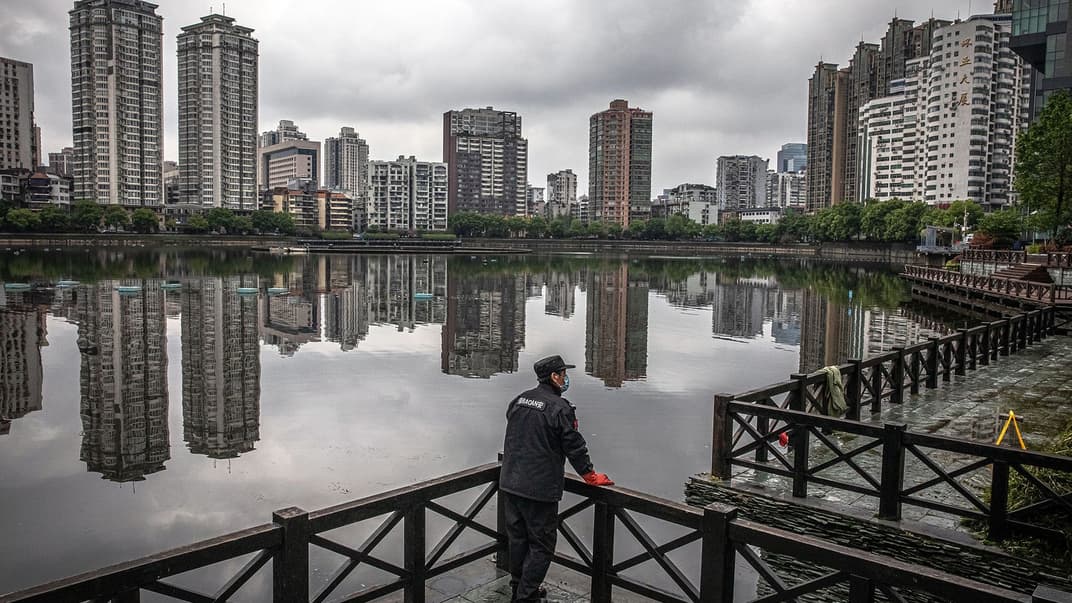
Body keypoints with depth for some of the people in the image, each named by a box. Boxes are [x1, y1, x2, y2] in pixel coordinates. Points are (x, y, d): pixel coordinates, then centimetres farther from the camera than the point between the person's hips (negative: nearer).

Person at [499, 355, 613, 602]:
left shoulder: (518, 400, 8)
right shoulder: (559, 408, -15)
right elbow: (574, 446, -11)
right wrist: (590, 476, 4)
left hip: (510, 483, 8)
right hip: (540, 487, -8)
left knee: (517, 537, 19)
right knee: (541, 544, 4)